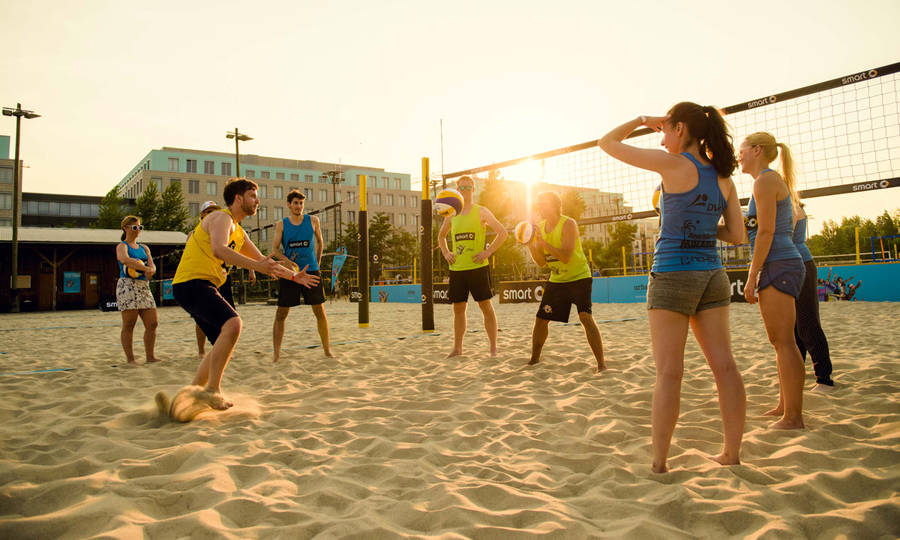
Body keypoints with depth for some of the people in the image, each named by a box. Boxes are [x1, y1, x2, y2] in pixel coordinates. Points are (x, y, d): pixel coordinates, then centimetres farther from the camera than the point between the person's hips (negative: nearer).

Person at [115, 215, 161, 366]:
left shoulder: (144, 248, 21)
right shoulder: (122, 246, 2)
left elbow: (152, 266, 7)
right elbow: (125, 259, -21)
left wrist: (150, 271, -16)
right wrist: (145, 268, -24)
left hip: (144, 287, 7)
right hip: (127, 286, -6)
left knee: (152, 323, 3)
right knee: (129, 324, -5)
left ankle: (150, 356, 12)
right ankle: (130, 359, 0)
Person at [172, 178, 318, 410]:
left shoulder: (239, 232, 22)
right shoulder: (222, 218, -7)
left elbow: (262, 260, 31)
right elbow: (219, 250, -28)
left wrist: (294, 276, 27)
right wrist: (257, 266, -35)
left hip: (204, 287, 10)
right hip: (191, 283, -10)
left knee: (224, 345, 9)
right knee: (232, 323, -28)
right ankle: (212, 389, -24)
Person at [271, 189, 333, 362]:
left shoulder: (313, 221, 6)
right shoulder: (281, 224, 5)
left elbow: (319, 242, 19)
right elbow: (274, 249, 0)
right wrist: (286, 260, -18)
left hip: (310, 271, 0)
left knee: (320, 311, -1)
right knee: (281, 313, -1)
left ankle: (327, 349, 10)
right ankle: (276, 353, 5)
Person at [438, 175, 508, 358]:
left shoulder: (481, 212, 0)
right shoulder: (451, 215, 13)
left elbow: (503, 233, -4)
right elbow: (441, 236, 29)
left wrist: (488, 252, -11)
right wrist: (446, 253, 11)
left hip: (477, 267, -4)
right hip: (456, 269, 4)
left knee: (486, 307, -1)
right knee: (458, 308, 9)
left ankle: (493, 348, 6)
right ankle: (457, 348, 19)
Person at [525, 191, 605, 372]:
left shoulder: (568, 224, -18)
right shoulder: (540, 227, 2)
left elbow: (566, 257, -29)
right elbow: (541, 262, 2)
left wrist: (543, 242, -33)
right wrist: (530, 245, -14)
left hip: (579, 277, -6)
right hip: (556, 280, 6)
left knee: (586, 317, -22)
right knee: (541, 319, 6)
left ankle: (601, 363, -16)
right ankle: (534, 359, 25)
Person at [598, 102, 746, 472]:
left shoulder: (674, 165, -9)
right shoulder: (724, 178, 9)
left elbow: (608, 143, -3)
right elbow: (736, 235, 11)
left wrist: (643, 120, 10)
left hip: (673, 275, -6)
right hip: (712, 275, 6)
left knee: (669, 373, -4)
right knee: (724, 366, 8)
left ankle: (658, 463, 1)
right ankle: (732, 454, 17)